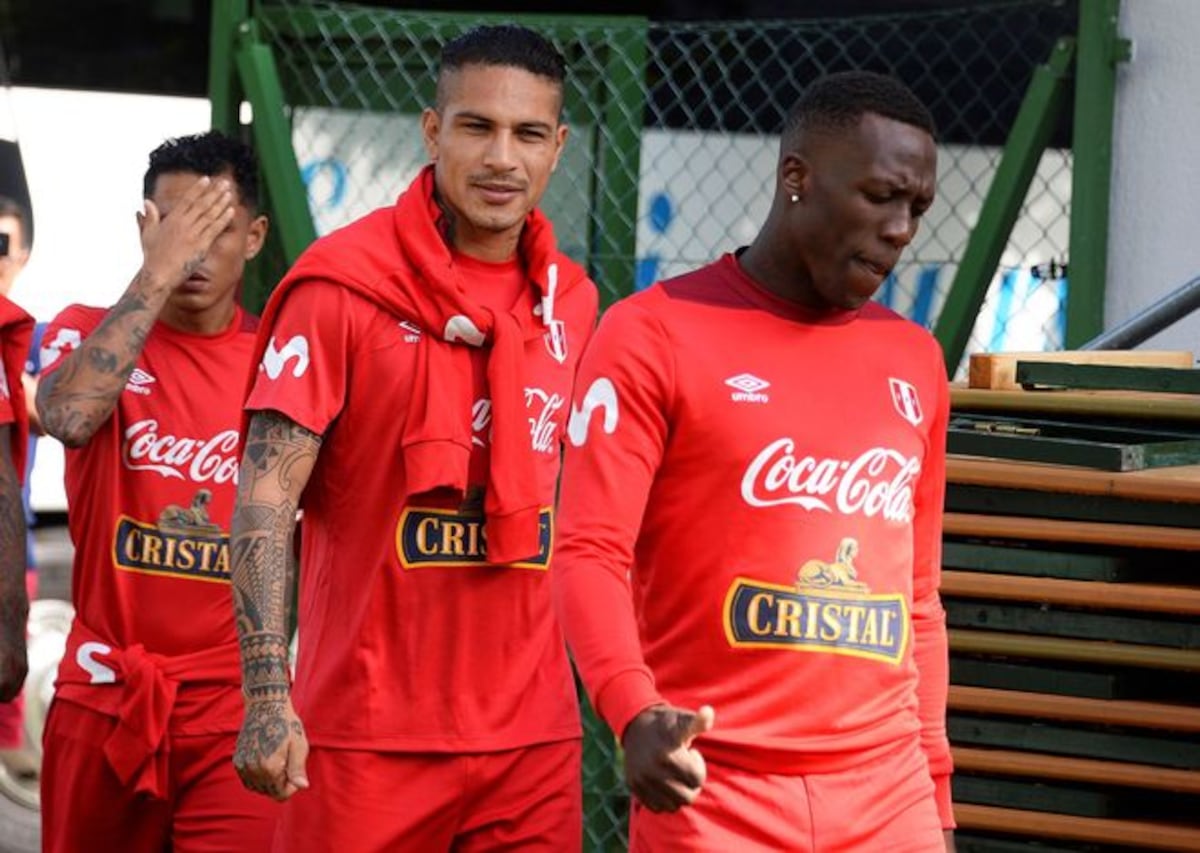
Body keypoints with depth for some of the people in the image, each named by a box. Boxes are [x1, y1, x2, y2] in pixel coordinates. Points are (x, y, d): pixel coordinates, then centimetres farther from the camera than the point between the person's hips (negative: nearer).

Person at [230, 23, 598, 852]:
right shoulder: (343, 285, -8)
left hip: (535, 736, 4)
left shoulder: (572, 300, 8)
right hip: (369, 736, -4)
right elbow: (266, 497, -9)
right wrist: (268, 700, -18)